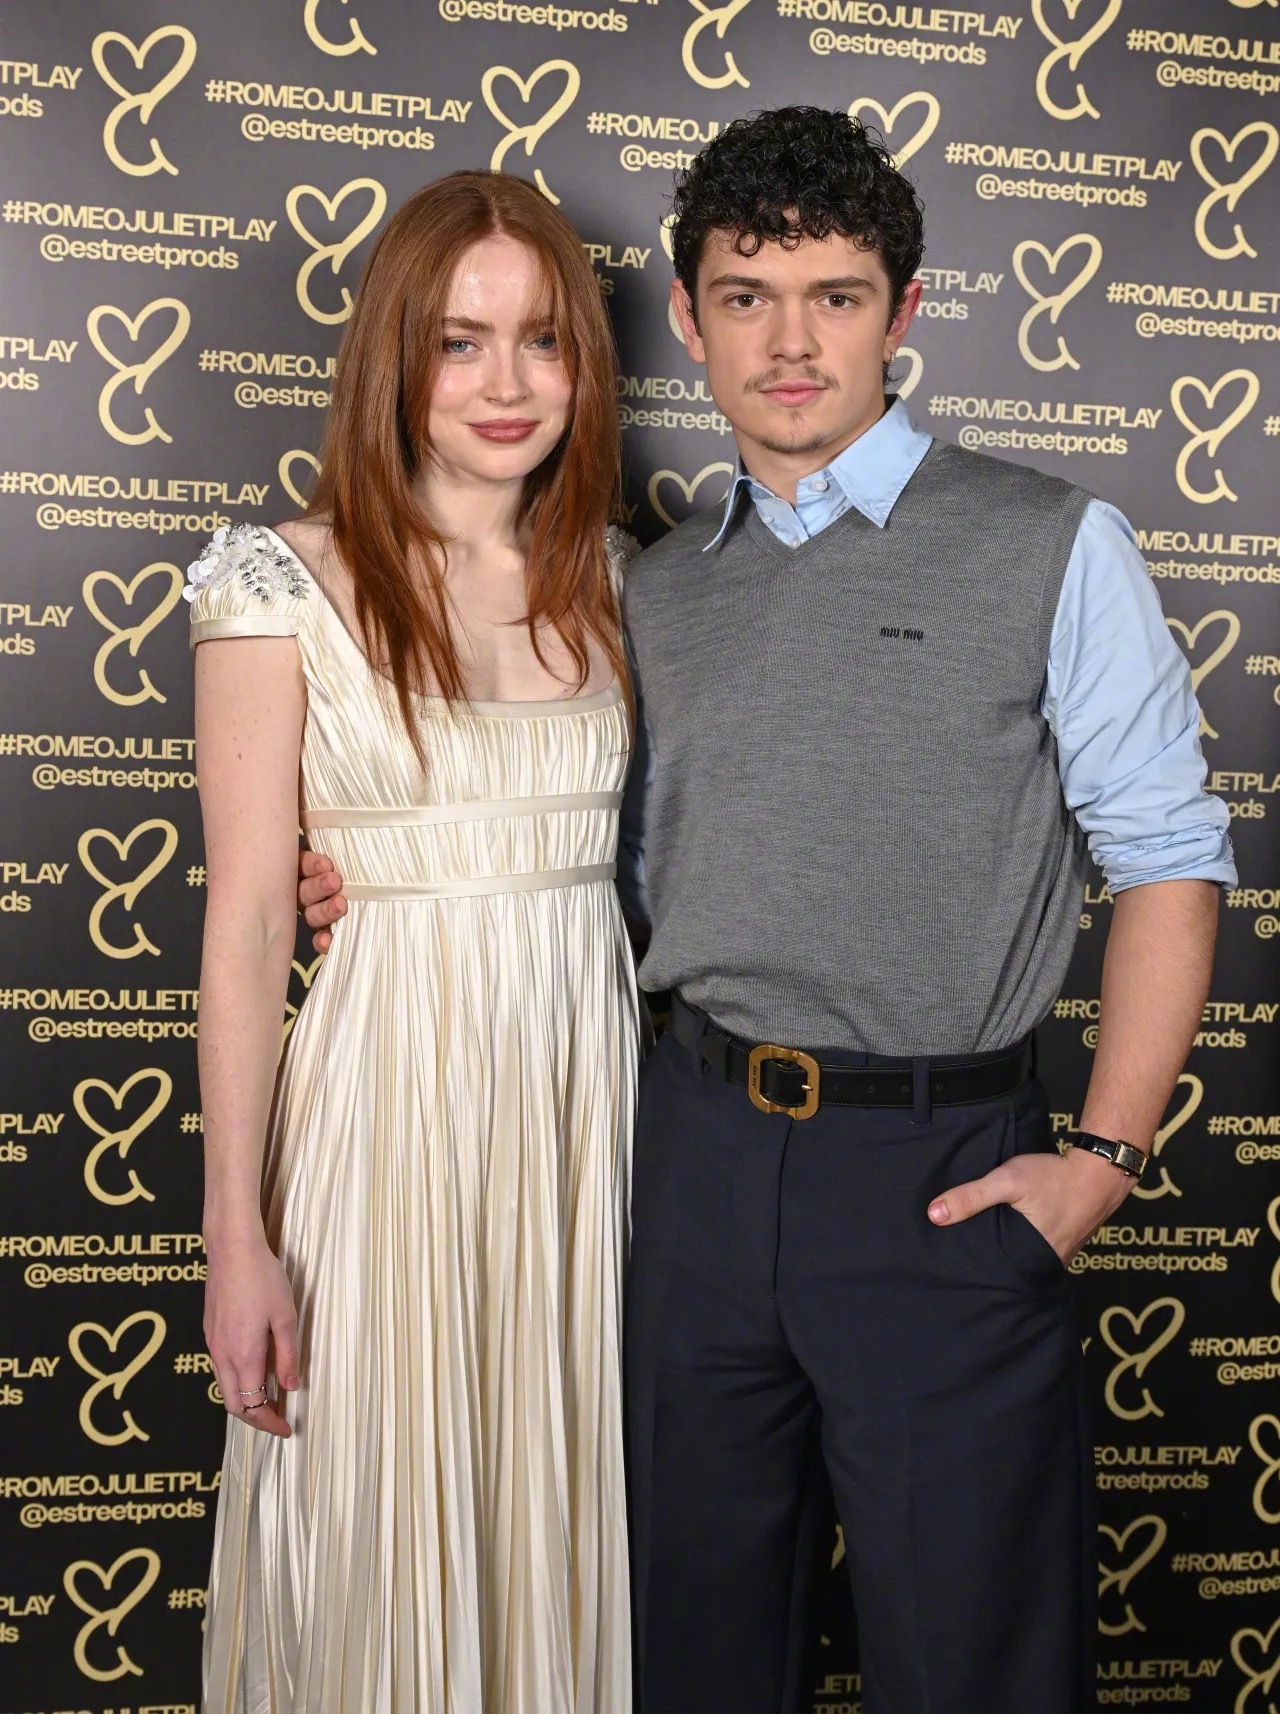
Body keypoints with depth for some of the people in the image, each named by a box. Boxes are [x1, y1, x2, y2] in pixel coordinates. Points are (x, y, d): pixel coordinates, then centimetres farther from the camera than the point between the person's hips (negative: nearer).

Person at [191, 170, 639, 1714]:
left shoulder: (619, 583, 7)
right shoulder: (286, 587, -6)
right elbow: (246, 924, -7)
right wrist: (237, 1235, -9)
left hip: (595, 1077, 4)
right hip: (391, 1081, -4)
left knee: (567, 1510, 15)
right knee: (385, 1521, 8)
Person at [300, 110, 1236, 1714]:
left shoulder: (1050, 549, -3)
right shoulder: (657, 590, 10)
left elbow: (1169, 858, -4)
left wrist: (1104, 1155, -11)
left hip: (944, 1169, -3)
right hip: (703, 1150, 4)